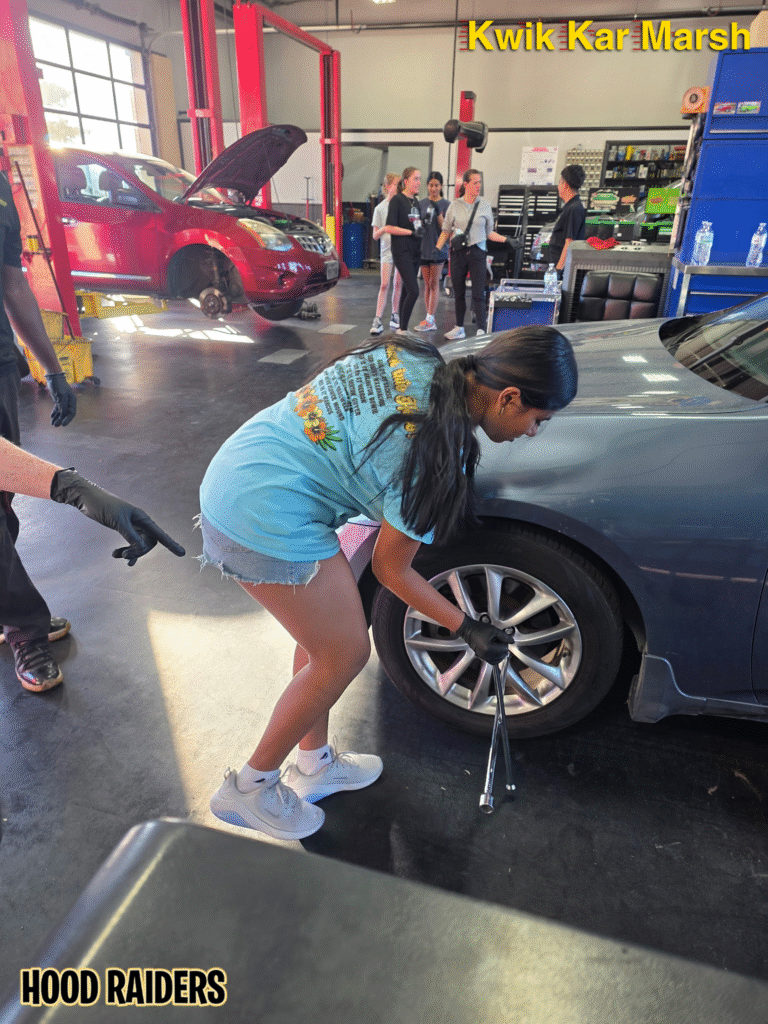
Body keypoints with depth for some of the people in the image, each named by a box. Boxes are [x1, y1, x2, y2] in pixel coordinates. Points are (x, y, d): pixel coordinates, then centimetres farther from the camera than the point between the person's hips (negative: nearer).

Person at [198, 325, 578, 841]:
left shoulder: (417, 356, 3)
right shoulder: (436, 453, -18)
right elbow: (391, 569, -6)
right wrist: (467, 628, 5)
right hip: (268, 521, -9)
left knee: (325, 628, 19)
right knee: (345, 654, 4)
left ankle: (314, 764, 38)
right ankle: (250, 788, 24)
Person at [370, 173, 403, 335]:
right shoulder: (380, 208, 1)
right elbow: (375, 235, 1)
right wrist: (385, 228, -18)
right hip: (387, 250, -3)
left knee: (398, 284, 7)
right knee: (384, 285, -11)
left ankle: (395, 316, 18)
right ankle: (377, 320, -12)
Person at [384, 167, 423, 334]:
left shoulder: (416, 201, 16)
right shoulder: (397, 200, -8)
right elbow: (390, 228, -15)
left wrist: (421, 227, 8)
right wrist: (412, 232, -16)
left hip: (415, 251, 8)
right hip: (402, 251, -8)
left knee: (407, 290, 9)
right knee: (414, 291, -15)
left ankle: (401, 328, 16)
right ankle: (403, 329, -6)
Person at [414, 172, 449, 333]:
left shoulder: (446, 205, -1)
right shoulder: (421, 203, 10)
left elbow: (445, 229, -7)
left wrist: (439, 213, -19)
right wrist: (421, 221, -4)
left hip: (438, 248, -4)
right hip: (423, 248, 4)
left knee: (434, 283, -4)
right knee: (427, 284, 6)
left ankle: (429, 319, -3)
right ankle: (430, 320, 11)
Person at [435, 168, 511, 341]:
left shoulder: (485, 205, 6)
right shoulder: (455, 205, 5)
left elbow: (489, 233, 10)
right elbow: (446, 231, 9)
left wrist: (506, 240, -3)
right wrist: (437, 248, -4)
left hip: (477, 252, -1)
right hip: (458, 252, 1)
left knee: (478, 293, -8)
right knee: (458, 293, 9)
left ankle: (481, 330, -10)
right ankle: (459, 328, 21)